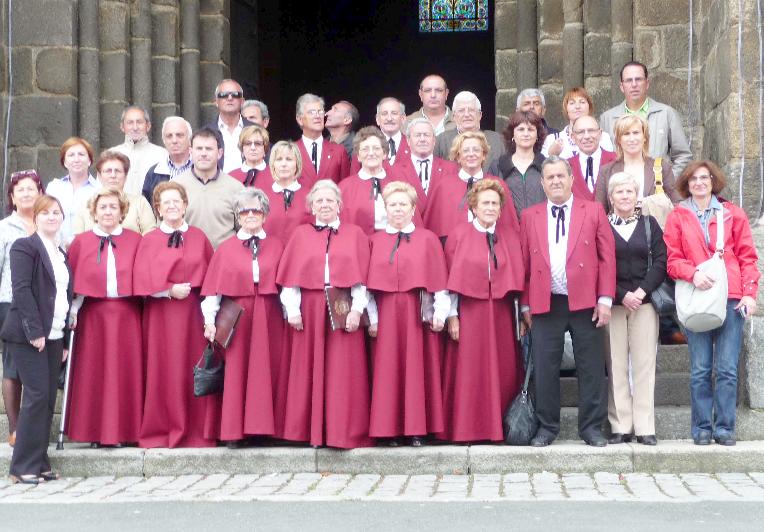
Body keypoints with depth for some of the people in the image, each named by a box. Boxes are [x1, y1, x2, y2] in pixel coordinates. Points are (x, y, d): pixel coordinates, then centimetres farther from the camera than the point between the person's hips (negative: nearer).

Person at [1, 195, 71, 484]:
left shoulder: (61, 254, 19)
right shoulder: (25, 247, -3)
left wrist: (65, 339, 14)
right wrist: (35, 331, -18)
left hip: (53, 336, 7)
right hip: (29, 336, -7)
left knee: (48, 400, 5)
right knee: (37, 396, -11)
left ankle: (40, 463, 10)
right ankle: (23, 466, -5)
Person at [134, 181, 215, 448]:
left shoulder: (198, 237, 8)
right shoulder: (149, 241, 4)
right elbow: (142, 280, -3)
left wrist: (192, 287, -7)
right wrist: (170, 290, -14)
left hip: (193, 312, 1)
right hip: (161, 313, -1)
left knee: (193, 370, 3)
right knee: (164, 371, 0)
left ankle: (196, 432, 9)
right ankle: (163, 430, 8)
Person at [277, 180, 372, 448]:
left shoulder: (355, 234, 8)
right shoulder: (300, 235, 10)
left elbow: (362, 276, 1)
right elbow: (291, 277, 4)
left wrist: (357, 309, -9)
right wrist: (292, 310, -6)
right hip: (309, 310, 1)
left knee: (343, 371, -1)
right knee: (311, 369, 3)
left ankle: (343, 431, 5)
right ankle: (312, 430, 9)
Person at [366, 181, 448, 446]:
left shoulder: (428, 239, 6)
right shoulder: (375, 240, 9)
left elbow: (439, 280, 1)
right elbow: (369, 283, 5)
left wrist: (440, 313, -7)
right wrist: (371, 317, -2)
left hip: (418, 315, -1)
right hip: (386, 315, 1)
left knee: (418, 368, 0)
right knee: (388, 370, 1)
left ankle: (417, 429, 6)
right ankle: (391, 428, 7)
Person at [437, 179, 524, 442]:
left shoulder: (511, 236, 9)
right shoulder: (459, 234, 2)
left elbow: (518, 276, 7)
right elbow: (451, 278, -1)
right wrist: (452, 315, -6)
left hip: (501, 312, 3)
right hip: (469, 311, -2)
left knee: (503, 370, 3)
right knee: (469, 370, -1)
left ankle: (499, 428, 11)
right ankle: (467, 429, 5)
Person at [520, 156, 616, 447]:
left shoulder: (594, 211, 6)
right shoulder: (529, 216, 10)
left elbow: (607, 257, 3)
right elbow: (524, 262, 9)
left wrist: (605, 299, -5)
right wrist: (525, 304, 3)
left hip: (585, 303, -1)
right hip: (545, 304, 1)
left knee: (591, 368, 2)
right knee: (545, 368, 2)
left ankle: (591, 427, 11)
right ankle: (547, 427, 13)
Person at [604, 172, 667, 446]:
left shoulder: (649, 224, 12)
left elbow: (661, 261, 4)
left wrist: (641, 292, -8)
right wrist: (622, 295, -9)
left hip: (644, 301, 1)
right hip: (612, 303, -1)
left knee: (644, 364, -2)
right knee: (616, 365, -3)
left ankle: (645, 427, 0)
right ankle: (620, 427, 0)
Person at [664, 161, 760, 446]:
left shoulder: (733, 214, 11)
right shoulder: (677, 217, 9)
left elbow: (748, 256, 8)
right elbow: (672, 260, 5)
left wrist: (749, 292, -3)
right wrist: (693, 274, -14)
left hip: (731, 299, 0)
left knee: (727, 369, -2)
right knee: (700, 369, 0)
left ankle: (724, 428, 5)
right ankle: (702, 428, 8)